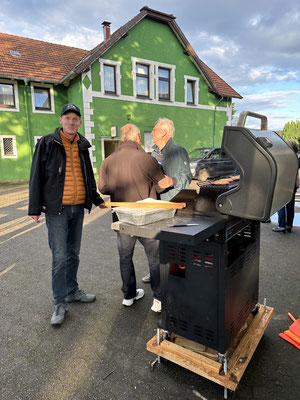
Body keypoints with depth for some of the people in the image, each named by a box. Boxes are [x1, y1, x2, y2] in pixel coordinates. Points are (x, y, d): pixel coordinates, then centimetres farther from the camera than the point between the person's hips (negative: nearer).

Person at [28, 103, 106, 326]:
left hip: (79, 208, 5)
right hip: (57, 208, -5)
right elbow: (36, 177, -4)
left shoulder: (82, 146, 12)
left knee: (73, 253, 15)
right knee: (60, 257, -2)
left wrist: (97, 199, 21)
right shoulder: (47, 143, -3)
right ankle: (60, 303, 10)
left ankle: (73, 291, 31)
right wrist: (35, 208, -8)